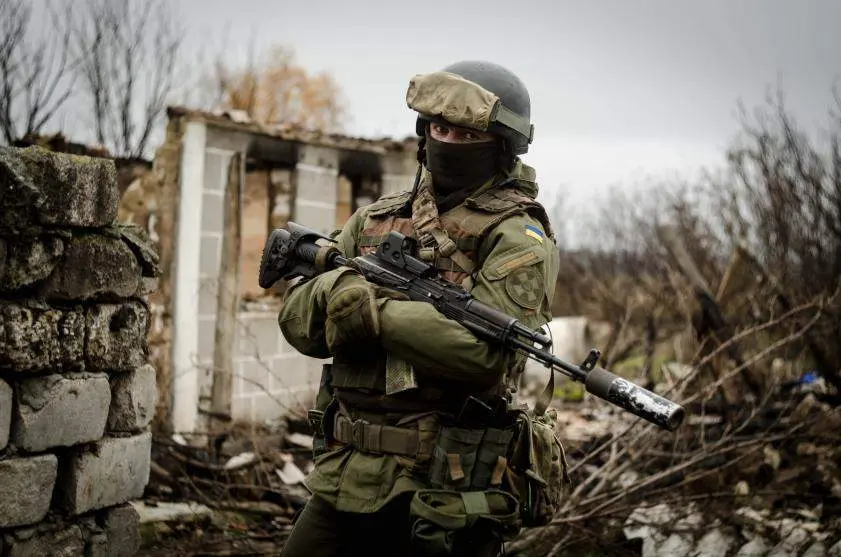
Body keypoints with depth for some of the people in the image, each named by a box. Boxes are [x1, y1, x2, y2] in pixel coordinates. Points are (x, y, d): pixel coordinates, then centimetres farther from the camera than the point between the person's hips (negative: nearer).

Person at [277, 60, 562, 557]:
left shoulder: (517, 237, -6)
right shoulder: (376, 219, 12)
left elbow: (486, 349, -22)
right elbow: (297, 320, 6)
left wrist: (374, 311, -17)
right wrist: (334, 287, -16)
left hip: (443, 495, -5)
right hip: (347, 476, 6)